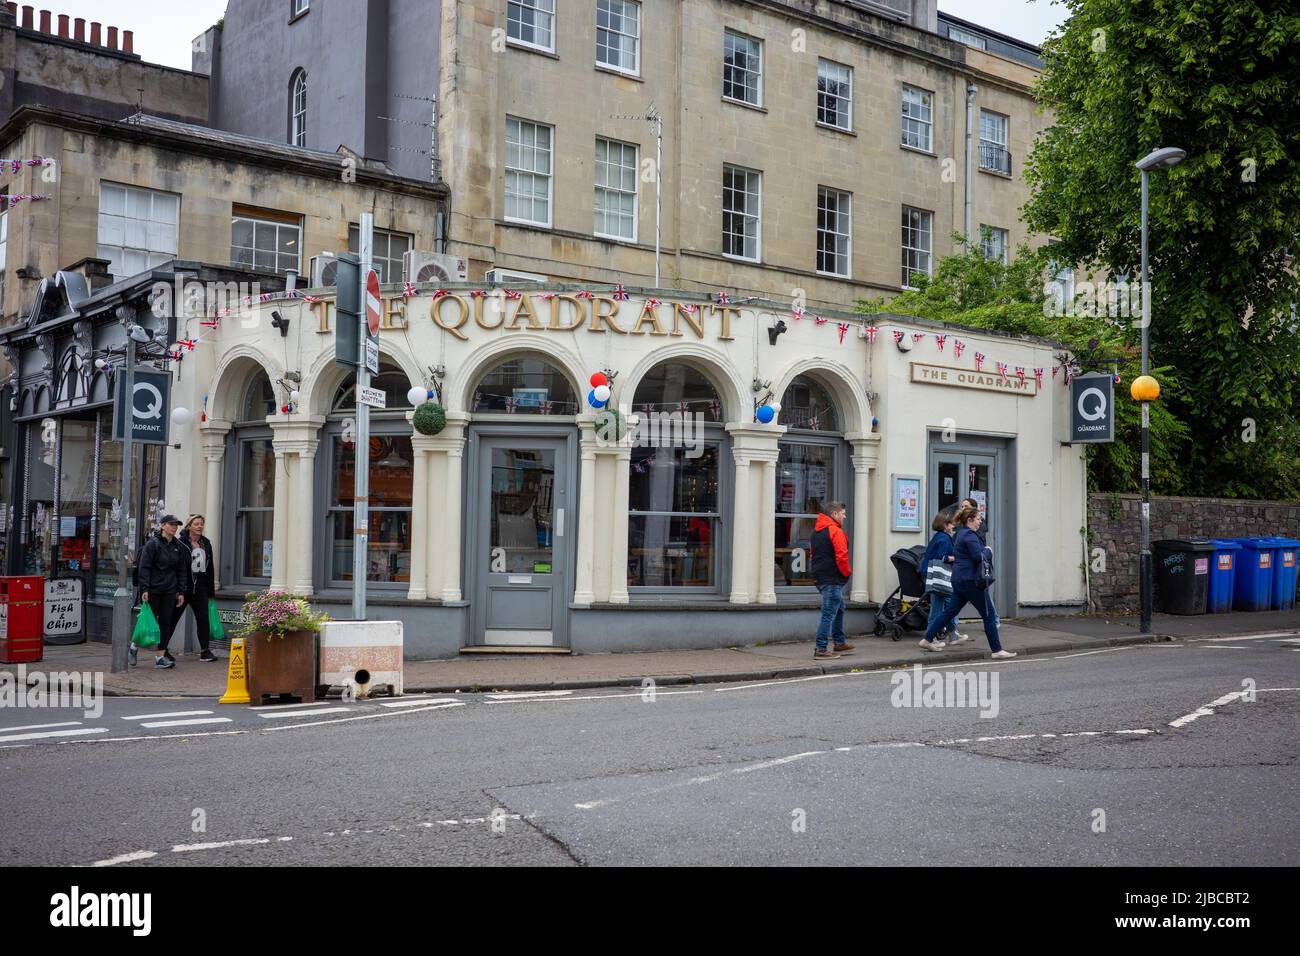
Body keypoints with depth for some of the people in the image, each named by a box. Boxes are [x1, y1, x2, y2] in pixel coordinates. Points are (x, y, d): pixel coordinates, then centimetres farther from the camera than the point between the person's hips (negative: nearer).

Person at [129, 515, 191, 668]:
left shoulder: (178, 546, 9)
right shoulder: (152, 544, -7)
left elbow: (182, 570, 12)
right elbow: (144, 568, -10)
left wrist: (181, 592, 7)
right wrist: (144, 589, -16)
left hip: (169, 592, 5)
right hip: (153, 590, -5)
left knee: (166, 622, 2)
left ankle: (160, 656, 7)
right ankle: (134, 646, 24)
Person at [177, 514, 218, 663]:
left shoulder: (206, 544, 11)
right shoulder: (181, 544, -9)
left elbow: (210, 568, 15)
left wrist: (210, 589, 12)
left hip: (200, 588, 5)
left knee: (203, 618, -1)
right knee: (173, 617, 4)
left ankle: (205, 651, 1)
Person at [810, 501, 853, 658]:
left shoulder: (817, 531, 15)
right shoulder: (835, 531, -15)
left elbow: (813, 555, 19)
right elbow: (841, 556, -20)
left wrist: (816, 572, 16)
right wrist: (847, 572, -5)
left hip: (820, 578, 10)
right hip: (832, 579, -10)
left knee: (839, 609, 23)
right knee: (829, 614, -7)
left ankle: (839, 642, 29)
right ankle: (821, 649, -7)